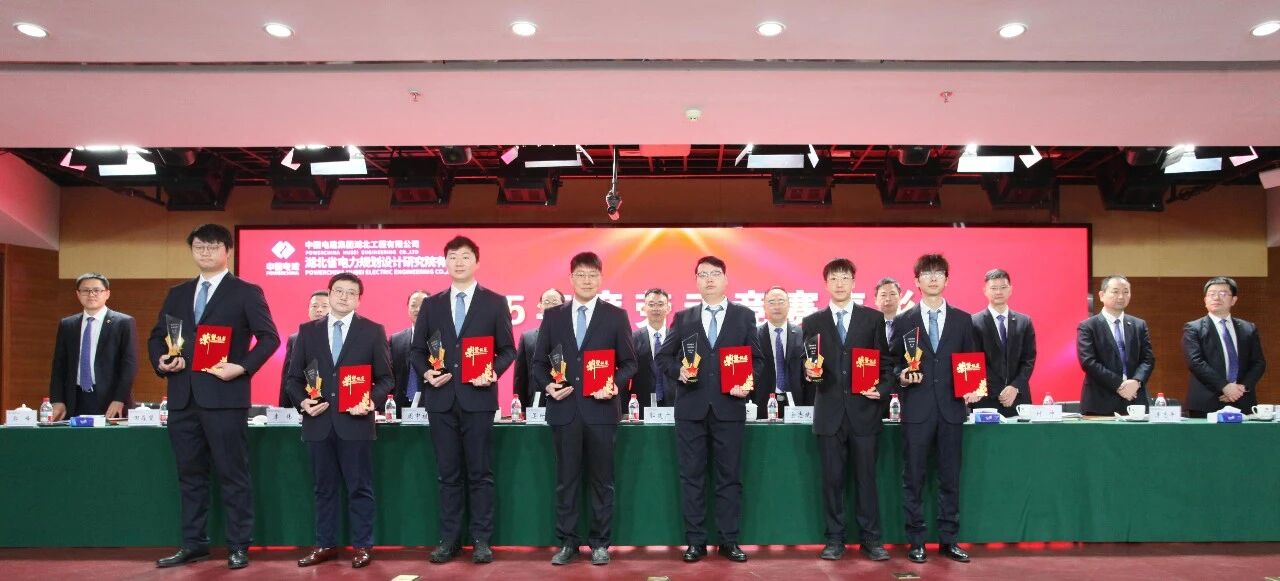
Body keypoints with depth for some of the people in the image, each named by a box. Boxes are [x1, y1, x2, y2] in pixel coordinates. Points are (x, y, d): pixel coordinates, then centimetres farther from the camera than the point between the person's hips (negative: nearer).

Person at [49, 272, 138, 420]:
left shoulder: (124, 323, 0)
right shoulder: (66, 325, 13)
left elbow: (130, 364, -5)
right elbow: (58, 366, 12)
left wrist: (119, 400, -13)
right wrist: (57, 401, 1)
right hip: (75, 403, 3)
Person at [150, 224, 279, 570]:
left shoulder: (246, 292, 0)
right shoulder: (177, 294, 16)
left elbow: (269, 338, -5)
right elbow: (157, 336, 20)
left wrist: (242, 367, -17)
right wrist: (161, 361, -1)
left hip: (224, 396, -6)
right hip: (183, 398, 6)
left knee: (233, 474, 0)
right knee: (190, 474, 13)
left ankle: (238, 547, 8)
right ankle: (193, 544, 24)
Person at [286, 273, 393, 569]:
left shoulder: (373, 331, 2)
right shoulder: (307, 330, 9)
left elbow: (386, 378, 2)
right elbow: (294, 376, 10)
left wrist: (372, 400, -15)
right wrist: (302, 401, -7)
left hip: (355, 421, -2)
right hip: (318, 422, 3)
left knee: (359, 488, 4)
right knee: (324, 487, 12)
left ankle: (362, 546, 14)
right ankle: (325, 544, 23)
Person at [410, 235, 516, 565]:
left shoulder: (495, 302, 3)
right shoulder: (431, 305, 11)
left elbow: (508, 349, 4)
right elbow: (417, 350, 12)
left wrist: (493, 373, -14)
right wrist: (427, 372, -7)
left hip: (478, 398, -2)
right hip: (441, 399, 2)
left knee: (480, 472, 3)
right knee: (448, 473, 8)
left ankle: (481, 539, 12)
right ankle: (449, 538, 17)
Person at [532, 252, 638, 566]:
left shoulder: (616, 316, 3)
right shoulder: (553, 316, 8)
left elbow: (629, 362, 4)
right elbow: (539, 361, 10)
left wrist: (616, 384, -14)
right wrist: (548, 385, -8)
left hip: (601, 409, -1)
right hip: (564, 409, 1)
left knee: (601, 480, 6)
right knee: (566, 479, 7)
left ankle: (599, 542, 17)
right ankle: (567, 542, 18)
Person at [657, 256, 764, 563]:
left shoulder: (745, 316, 6)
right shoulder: (683, 318, 8)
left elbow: (757, 358, 6)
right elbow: (663, 356, 10)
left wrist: (748, 384, -11)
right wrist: (678, 372, -9)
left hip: (729, 407, -1)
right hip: (691, 408, 1)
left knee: (729, 476, 5)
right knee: (692, 476, 5)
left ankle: (729, 540, 15)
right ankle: (695, 541, 14)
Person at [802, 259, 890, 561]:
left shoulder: (873, 318, 6)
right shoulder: (812, 322, 8)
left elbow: (884, 361, 6)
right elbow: (806, 364, 7)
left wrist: (882, 389, -9)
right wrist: (809, 373, -14)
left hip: (864, 410, 0)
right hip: (829, 412, 1)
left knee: (866, 477, 5)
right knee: (832, 478, 5)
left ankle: (870, 538, 16)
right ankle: (835, 538, 15)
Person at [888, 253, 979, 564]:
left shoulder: (963, 320, 9)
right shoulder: (903, 321, 5)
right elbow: (892, 363, 7)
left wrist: (972, 388, -6)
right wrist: (902, 375, -13)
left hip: (951, 408, 1)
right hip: (917, 409, -1)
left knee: (950, 478, 7)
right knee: (913, 478, 3)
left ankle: (948, 540, 18)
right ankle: (916, 540, 13)